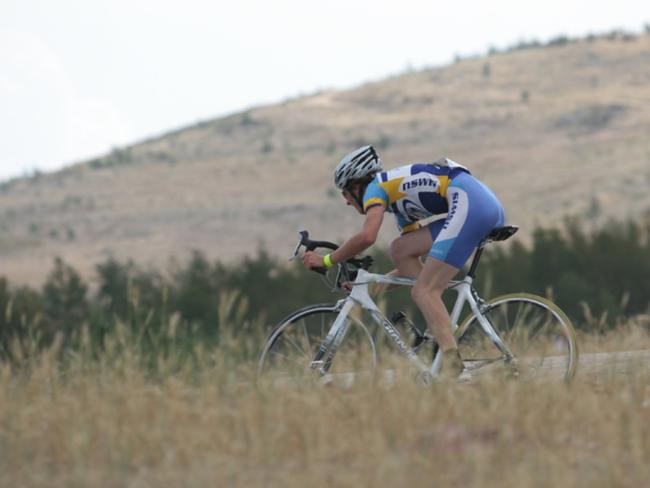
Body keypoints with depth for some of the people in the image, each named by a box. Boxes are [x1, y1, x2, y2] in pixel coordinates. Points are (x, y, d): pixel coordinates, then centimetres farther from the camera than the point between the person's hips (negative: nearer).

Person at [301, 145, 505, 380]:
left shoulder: (375, 188, 6)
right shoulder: (401, 203, 31)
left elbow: (366, 236, -12)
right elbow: (414, 265, 32)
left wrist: (326, 260, 0)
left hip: (470, 202, -9)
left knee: (423, 292, -10)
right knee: (400, 250, 13)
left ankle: (452, 364, -25)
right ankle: (442, 332, 3)